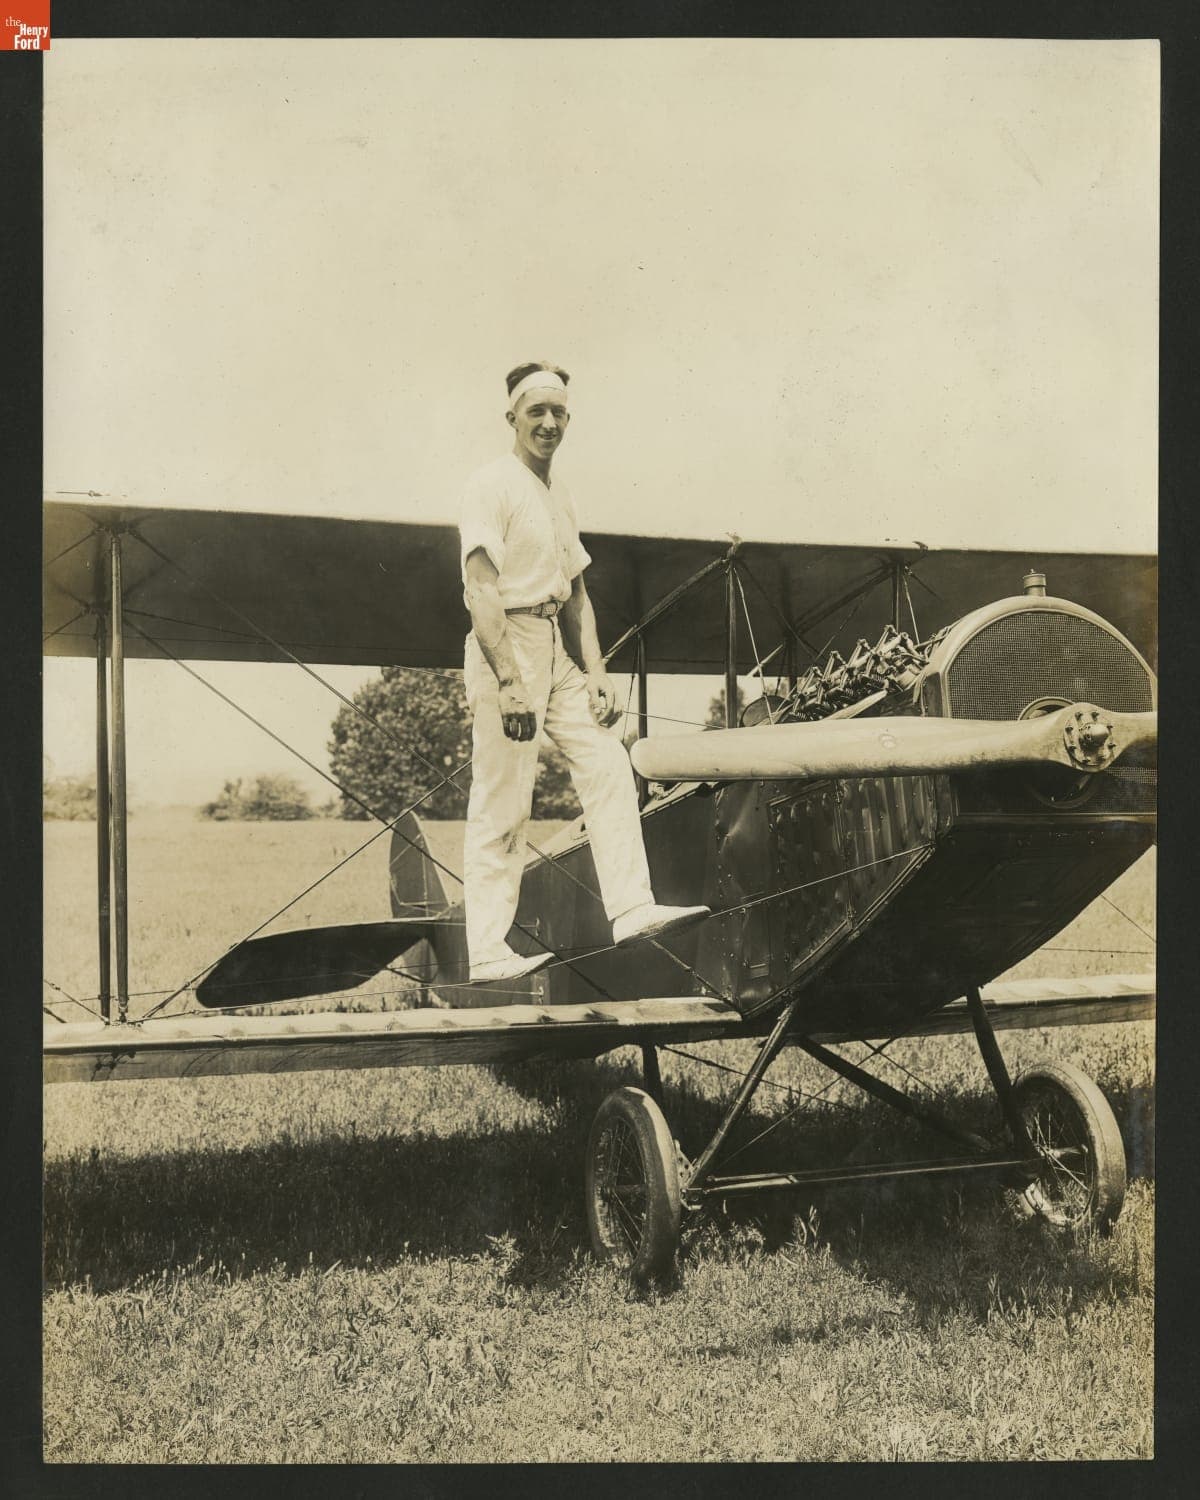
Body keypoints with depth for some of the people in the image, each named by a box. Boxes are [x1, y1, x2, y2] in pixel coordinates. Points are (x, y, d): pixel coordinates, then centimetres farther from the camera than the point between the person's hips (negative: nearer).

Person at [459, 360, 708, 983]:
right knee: (501, 805, -7)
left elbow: (576, 590, 20)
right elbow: (480, 589, -18)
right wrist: (509, 683, -25)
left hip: (556, 650, 8)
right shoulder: (490, 486, -9)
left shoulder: (559, 493, 17)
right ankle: (488, 954, -1)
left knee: (607, 764, 1)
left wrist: (595, 672, 10)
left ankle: (632, 907, 3)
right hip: (506, 648, -8)